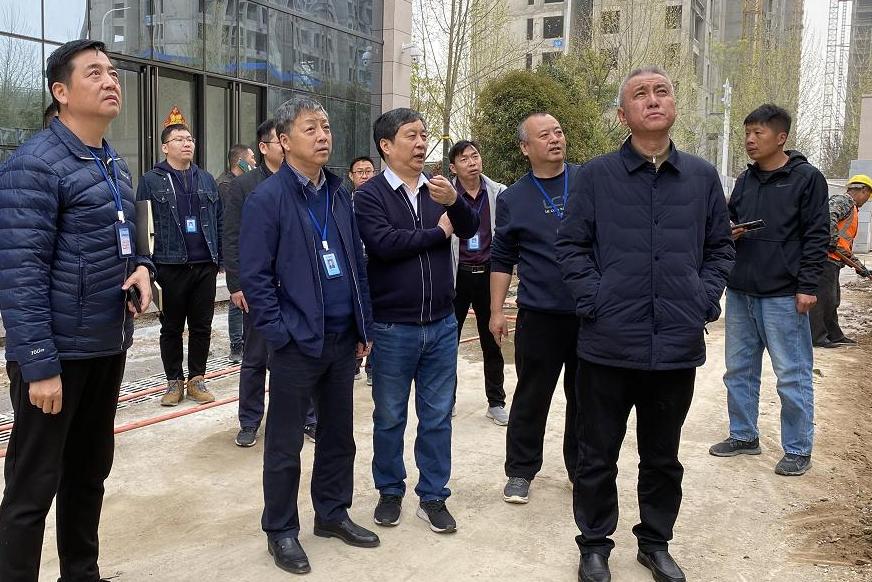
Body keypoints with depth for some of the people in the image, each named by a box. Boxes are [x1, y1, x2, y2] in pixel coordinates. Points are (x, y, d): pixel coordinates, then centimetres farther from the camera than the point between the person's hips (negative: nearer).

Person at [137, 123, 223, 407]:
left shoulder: (206, 179, 12)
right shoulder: (152, 180, -1)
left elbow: (219, 221, 13)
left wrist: (220, 257, 7)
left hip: (205, 266, 3)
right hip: (170, 266, -3)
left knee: (202, 327, 9)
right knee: (171, 328, 8)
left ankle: (197, 379, 21)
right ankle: (174, 381, 20)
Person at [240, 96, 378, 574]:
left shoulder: (338, 193, 10)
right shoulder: (267, 198, -10)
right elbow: (253, 275, -12)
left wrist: (363, 327, 11)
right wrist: (280, 334, -15)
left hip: (342, 339, 6)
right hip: (297, 342, -6)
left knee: (339, 435, 17)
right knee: (285, 444, 7)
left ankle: (333, 513, 34)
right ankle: (281, 531, 22)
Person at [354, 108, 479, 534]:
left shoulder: (437, 189, 6)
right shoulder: (370, 194, -7)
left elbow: (470, 230, -6)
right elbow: (383, 244, -22)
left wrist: (454, 202, -27)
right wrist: (438, 231, -11)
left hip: (441, 324, 4)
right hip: (392, 327, -3)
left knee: (437, 416, 11)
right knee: (389, 417, 11)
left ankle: (433, 496, 24)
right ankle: (390, 492, 29)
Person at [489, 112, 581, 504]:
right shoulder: (512, 199, 4)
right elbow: (502, 260, 7)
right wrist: (497, 311, 2)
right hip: (539, 316, -1)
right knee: (531, 397, 6)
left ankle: (581, 468, 28)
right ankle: (520, 471, 20)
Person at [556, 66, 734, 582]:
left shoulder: (702, 177, 6)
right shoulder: (597, 175, -1)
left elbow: (721, 247, 13)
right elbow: (571, 245, 1)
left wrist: (706, 299, 0)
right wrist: (594, 298, -10)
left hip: (678, 345, 3)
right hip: (609, 342, -2)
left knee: (663, 457, 17)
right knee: (598, 456, 10)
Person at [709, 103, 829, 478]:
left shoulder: (807, 178, -5)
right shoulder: (745, 180, 12)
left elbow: (817, 236, -8)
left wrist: (807, 286, -13)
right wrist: (730, 232, -3)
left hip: (783, 296, -6)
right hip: (740, 292, 7)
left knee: (792, 376, 2)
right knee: (739, 369, 13)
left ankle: (798, 450, 14)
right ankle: (743, 436, 28)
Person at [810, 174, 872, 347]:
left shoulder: (852, 209, 29)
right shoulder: (843, 200, -5)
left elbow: (847, 241, 30)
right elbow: (829, 216, -25)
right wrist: (832, 241, -24)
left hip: (834, 260, 11)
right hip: (827, 257, -11)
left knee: (833, 299, 16)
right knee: (823, 297, -9)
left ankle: (834, 335, 24)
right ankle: (816, 337, -7)